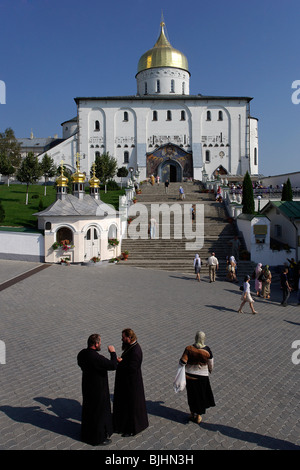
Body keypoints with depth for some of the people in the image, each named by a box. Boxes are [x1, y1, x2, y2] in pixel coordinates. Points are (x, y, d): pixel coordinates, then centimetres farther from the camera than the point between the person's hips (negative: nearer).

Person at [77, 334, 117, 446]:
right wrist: (113, 353, -20)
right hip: (98, 389, -8)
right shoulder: (96, 358, -33)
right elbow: (113, 365, -31)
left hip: (87, 385, 8)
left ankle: (86, 434, 43)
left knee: (88, 409, 25)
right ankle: (98, 438, 25)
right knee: (99, 412, 9)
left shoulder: (82, 353, -7)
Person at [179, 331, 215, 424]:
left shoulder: (189, 349, -16)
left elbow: (182, 362, -17)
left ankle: (192, 413, 35)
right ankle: (198, 416, 28)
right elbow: (211, 364, -2)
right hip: (202, 376, 0)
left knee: (191, 394, 20)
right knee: (201, 395, 18)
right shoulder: (207, 350, -15)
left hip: (190, 376, 1)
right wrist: (210, 370, 18)